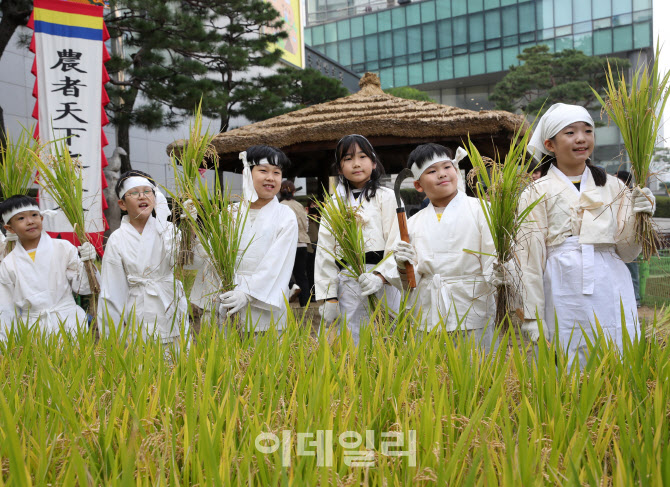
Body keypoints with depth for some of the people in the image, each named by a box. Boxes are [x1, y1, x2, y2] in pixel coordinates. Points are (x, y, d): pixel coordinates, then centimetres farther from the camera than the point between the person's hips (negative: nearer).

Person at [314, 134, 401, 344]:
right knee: (352, 340, 7)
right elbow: (325, 252, 9)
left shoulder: (386, 197, 4)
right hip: (348, 284, 2)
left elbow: (396, 242, -5)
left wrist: (381, 276, -18)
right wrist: (328, 296, 3)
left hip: (382, 282, -2)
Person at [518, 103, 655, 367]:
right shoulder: (537, 193, 2)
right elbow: (530, 258, 0)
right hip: (563, 294, -2)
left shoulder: (613, 186, 11)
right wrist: (532, 316, -3)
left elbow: (626, 252, 13)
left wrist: (637, 216, -5)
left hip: (611, 293, 3)